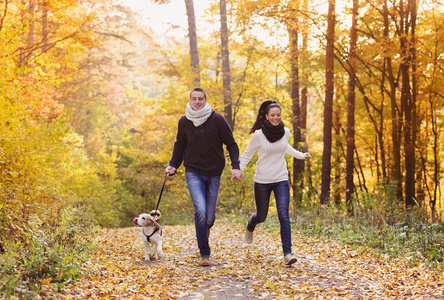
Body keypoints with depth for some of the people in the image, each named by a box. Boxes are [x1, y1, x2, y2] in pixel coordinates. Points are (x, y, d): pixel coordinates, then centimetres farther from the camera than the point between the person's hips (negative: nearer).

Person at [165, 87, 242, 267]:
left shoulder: (217, 119, -6)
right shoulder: (184, 122, 0)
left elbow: (231, 144, 0)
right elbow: (180, 145, 15)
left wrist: (235, 166, -12)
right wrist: (173, 165, 3)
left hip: (214, 173, 0)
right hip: (193, 173, 0)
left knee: (209, 216, 4)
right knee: (200, 210, -19)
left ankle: (208, 224, 44)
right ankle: (204, 254, -7)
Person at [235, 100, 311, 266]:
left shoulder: (285, 132, 0)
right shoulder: (258, 134, -12)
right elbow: (247, 153, -3)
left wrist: (301, 155, 24)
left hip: (281, 180, 2)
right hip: (262, 182, -2)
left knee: (283, 215, -14)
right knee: (261, 216, 12)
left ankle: (287, 253, -13)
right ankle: (250, 226, 49)